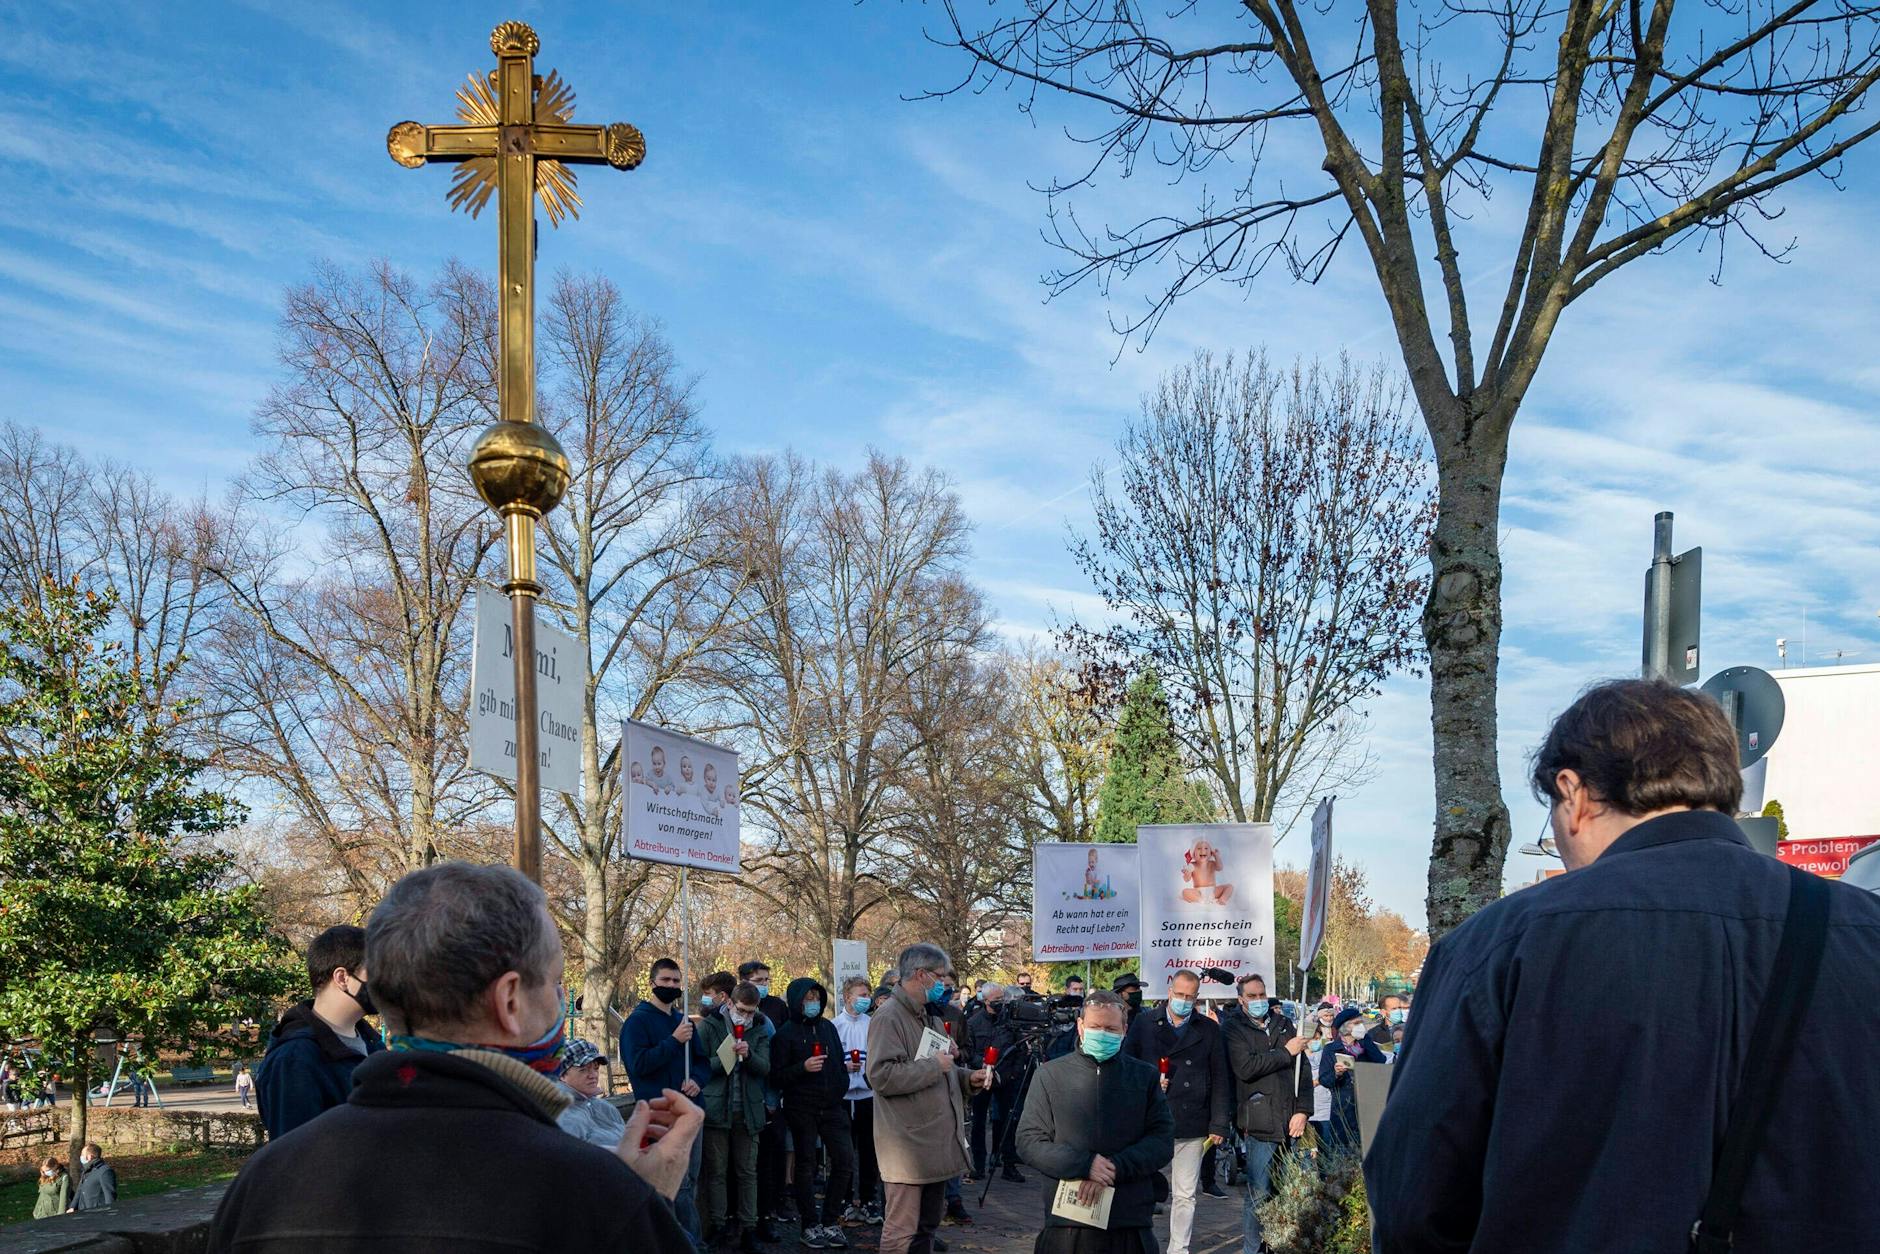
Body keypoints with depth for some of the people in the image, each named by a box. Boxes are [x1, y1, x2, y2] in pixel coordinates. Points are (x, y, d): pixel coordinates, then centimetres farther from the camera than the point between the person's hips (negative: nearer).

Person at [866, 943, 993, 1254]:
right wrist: (935, 1065, -19)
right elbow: (882, 1076, -26)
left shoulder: (925, 1015, 17)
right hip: (908, 1148, -10)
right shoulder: (889, 1017, -15)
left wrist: (967, 1077, 8)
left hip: (935, 1143, 10)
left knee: (926, 1228, 17)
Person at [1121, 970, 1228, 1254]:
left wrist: (1218, 1125, 1)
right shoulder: (1144, 1023, 5)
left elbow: (1220, 1081, 6)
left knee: (1184, 1196, 5)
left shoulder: (1209, 1029, 7)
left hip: (1191, 1126, 1)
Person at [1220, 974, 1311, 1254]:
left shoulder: (1284, 1024, 15)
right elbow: (1246, 1067, -14)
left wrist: (1303, 1111, 2)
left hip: (1290, 1123, 4)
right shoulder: (1233, 1027, 1)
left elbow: (1302, 1070, 13)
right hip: (1259, 1124, -4)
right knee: (1258, 1194, -4)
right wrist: (1286, 1052, -8)